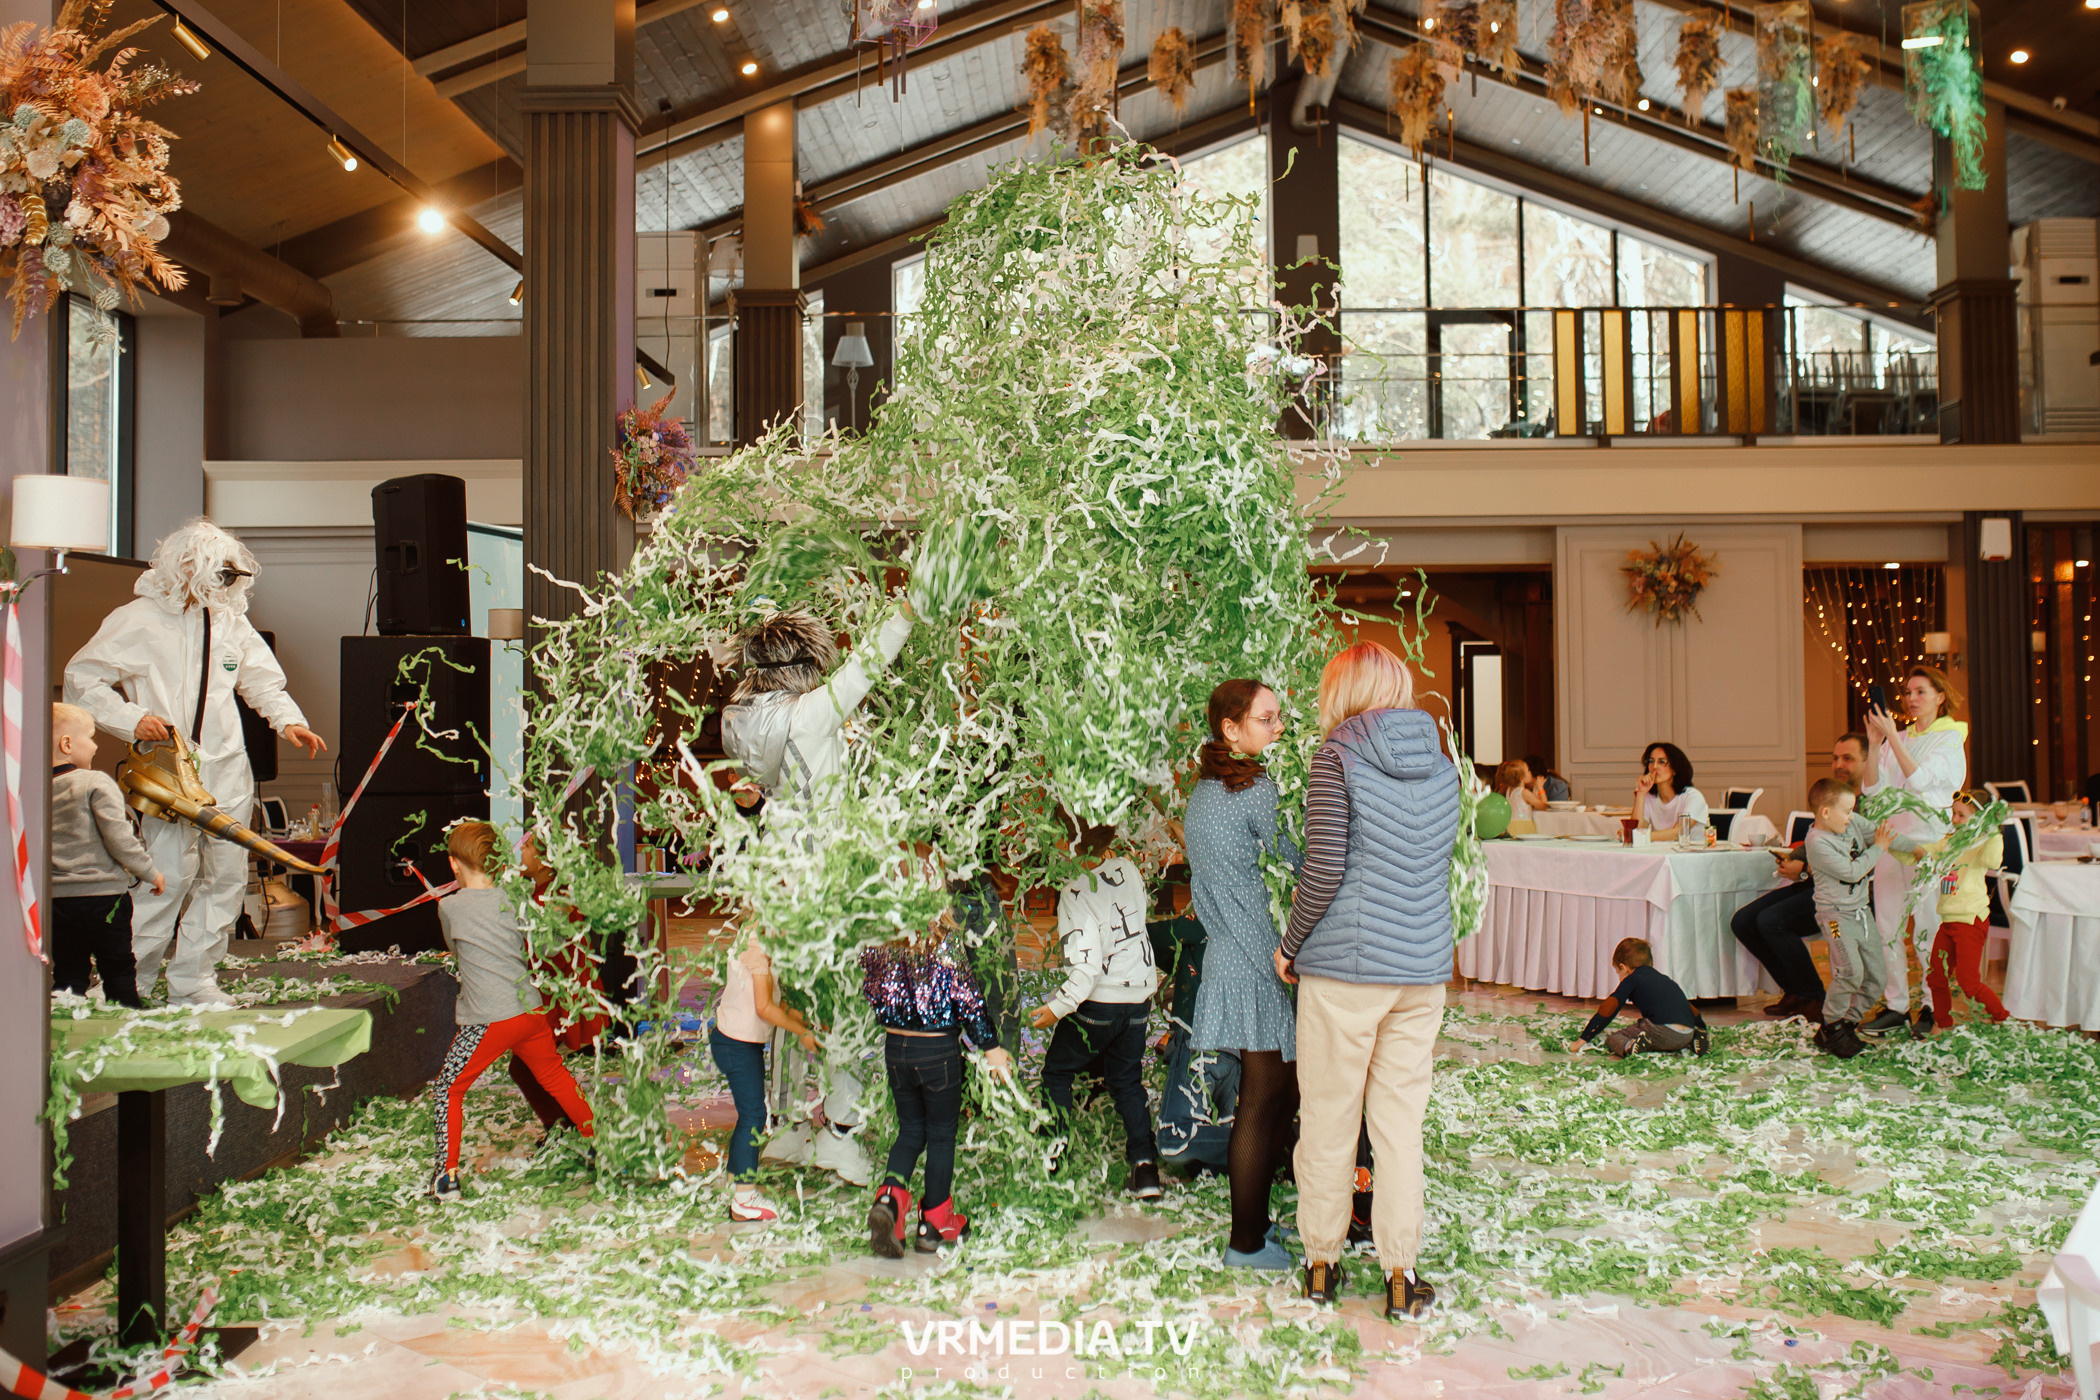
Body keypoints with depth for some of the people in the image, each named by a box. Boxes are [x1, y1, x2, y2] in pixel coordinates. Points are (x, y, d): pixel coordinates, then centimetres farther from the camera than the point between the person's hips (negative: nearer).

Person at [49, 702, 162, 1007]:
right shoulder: (96, 784, -13)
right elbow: (118, 838, -15)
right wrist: (150, 872, -3)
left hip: (55, 898, 5)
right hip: (103, 894, -5)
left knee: (67, 972, 11)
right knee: (118, 970, 6)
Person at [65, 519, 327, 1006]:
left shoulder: (231, 620, 13)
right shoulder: (138, 620, -3)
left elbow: (263, 682, 19)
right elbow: (81, 679, 1)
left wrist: (288, 721, 0)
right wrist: (131, 719, -12)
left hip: (228, 773, 6)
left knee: (226, 874, 5)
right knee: (173, 872, -12)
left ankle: (192, 980, 15)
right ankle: (127, 981, 3)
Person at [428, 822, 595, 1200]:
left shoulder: (450, 906, -7)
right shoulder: (512, 900, 3)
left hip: (489, 1020, -4)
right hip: (531, 1009, 4)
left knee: (448, 1089, 13)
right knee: (555, 1076, 23)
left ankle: (447, 1176, 10)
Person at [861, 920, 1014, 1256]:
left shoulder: (882, 952, -4)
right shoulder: (948, 957, -17)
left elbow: (872, 994, 7)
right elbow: (969, 1004, -13)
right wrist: (991, 1046, -3)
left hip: (895, 1048, 4)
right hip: (938, 1051, -4)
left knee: (910, 1131, 19)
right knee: (941, 1134, 11)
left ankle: (889, 1197, -5)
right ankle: (934, 1224, 19)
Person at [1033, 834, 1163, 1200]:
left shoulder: (1076, 891, -21)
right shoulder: (1128, 870, -3)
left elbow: (1087, 963, -25)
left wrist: (1060, 1005, -20)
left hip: (1099, 1003, -6)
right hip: (1139, 995, 6)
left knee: (1056, 1073, 15)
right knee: (1127, 1081, 17)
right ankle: (1145, 1168, 8)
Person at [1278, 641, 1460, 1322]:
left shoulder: (1339, 755, -8)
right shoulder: (1440, 763, 8)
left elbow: (1324, 868, -14)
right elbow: (1437, 863, 14)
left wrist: (1290, 945, 0)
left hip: (1345, 965, -4)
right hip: (1423, 966, 5)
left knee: (1328, 1118, 8)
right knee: (1401, 1122, 10)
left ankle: (1321, 1264, 20)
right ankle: (1401, 1277, 14)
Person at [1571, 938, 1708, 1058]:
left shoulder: (1632, 979, 12)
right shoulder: (1664, 978, 30)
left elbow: (1607, 1011, 7)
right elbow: (1692, 1009, 37)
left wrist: (1583, 1039, 8)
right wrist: (1701, 1029, 53)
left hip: (1663, 1029, -6)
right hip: (1687, 1035, 7)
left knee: (1612, 1039, 3)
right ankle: (1692, 1042, 11)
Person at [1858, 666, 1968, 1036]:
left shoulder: (1950, 740, 0)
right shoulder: (1897, 738, 15)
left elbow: (1919, 779, -16)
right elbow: (1873, 789, 4)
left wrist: (1892, 736, -18)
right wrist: (1874, 743, -5)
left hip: (1928, 837, -5)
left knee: (1928, 926, -4)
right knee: (1887, 925, 4)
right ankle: (1896, 1006, 11)